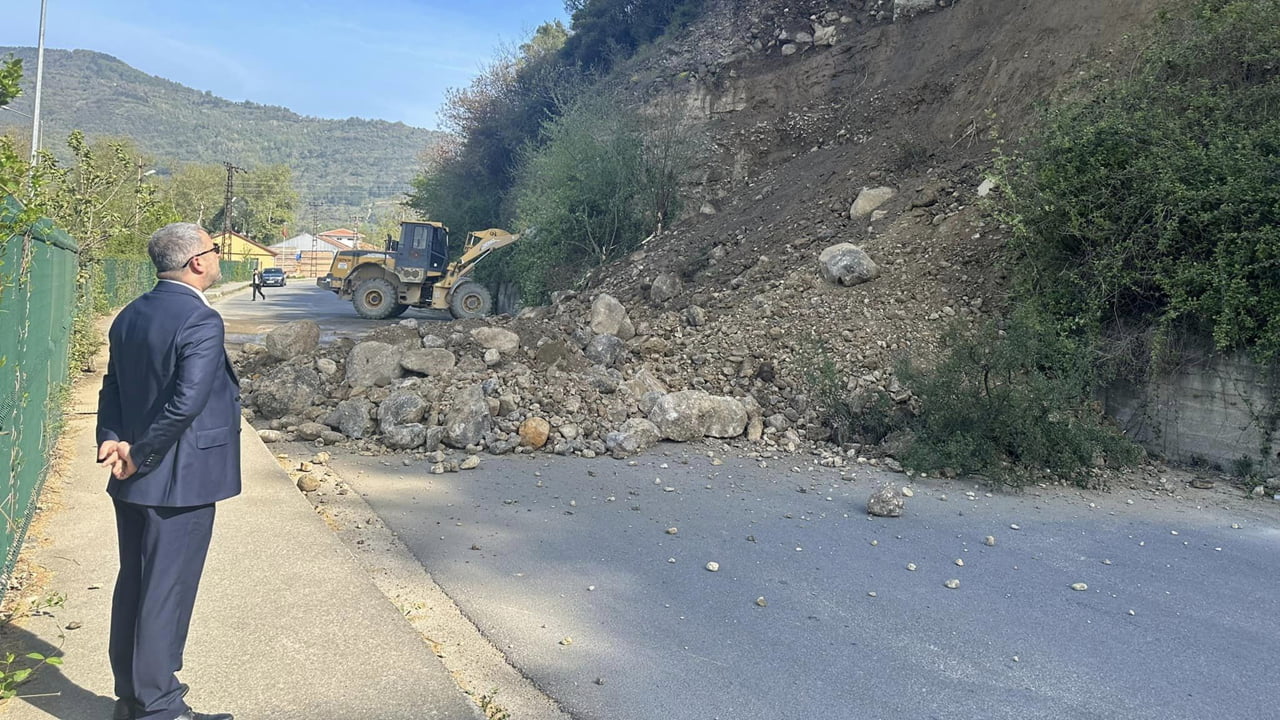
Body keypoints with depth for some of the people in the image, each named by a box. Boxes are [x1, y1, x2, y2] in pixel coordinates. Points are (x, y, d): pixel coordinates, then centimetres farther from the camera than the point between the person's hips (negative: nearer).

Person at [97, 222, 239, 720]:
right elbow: (187, 402, -27)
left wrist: (113, 442, -3)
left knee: (133, 585, 17)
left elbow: (113, 388, 10)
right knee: (166, 593, 1)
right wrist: (140, 454, -16)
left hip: (135, 481, 9)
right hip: (180, 480, -9)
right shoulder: (201, 320, -19)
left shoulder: (130, 316, 10)